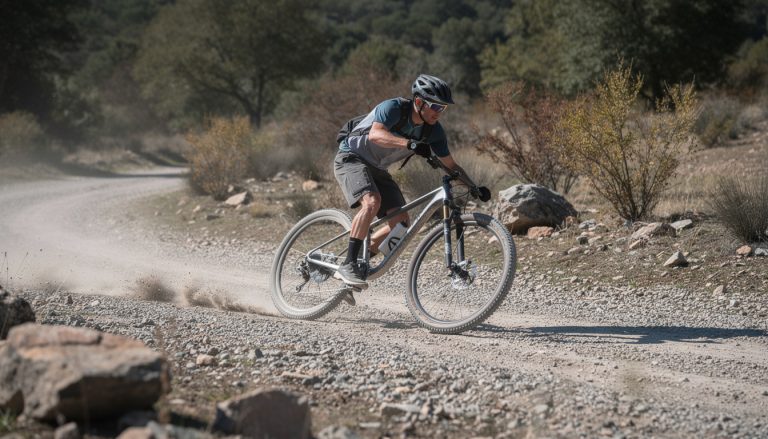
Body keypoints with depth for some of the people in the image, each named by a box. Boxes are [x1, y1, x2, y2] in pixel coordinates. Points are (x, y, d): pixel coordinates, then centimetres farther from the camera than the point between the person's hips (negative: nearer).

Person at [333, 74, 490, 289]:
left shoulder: (434, 131, -6)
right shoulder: (393, 108, -24)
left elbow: (451, 165, 3)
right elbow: (375, 134, -42)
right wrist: (411, 144, -54)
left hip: (377, 169, 7)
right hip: (352, 159, -7)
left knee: (401, 221, -8)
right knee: (372, 201, -33)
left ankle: (359, 261, 7)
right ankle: (348, 265, -29)